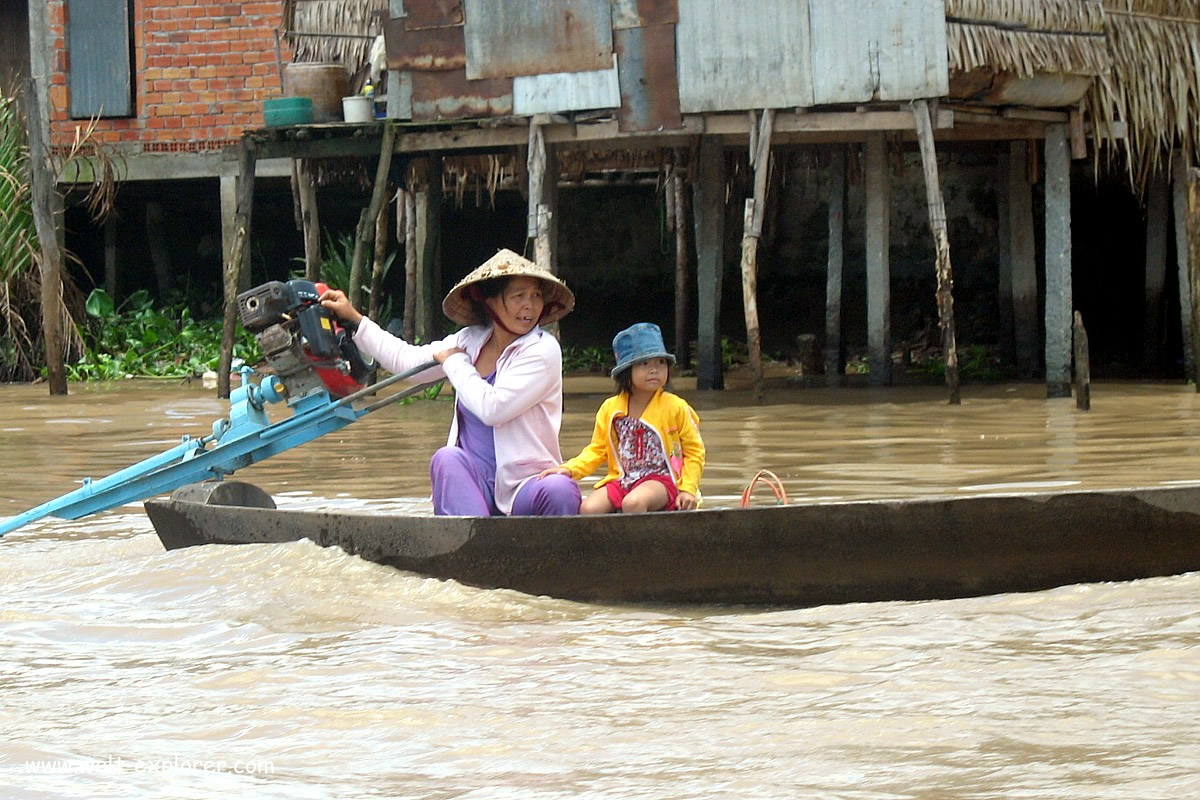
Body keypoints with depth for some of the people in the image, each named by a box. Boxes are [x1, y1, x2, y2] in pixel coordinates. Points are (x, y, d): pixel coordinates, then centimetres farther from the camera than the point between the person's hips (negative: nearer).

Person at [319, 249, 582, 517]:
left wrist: (455, 363, -5)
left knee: (559, 492, -37)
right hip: (474, 480, 5)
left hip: (523, 485, -5)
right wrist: (353, 319, 24)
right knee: (447, 458, -30)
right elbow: (408, 360, 22)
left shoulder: (543, 351, -9)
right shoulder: (470, 340, 9)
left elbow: (491, 408, -19)